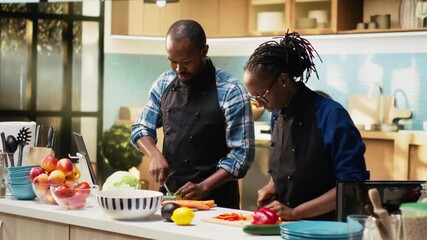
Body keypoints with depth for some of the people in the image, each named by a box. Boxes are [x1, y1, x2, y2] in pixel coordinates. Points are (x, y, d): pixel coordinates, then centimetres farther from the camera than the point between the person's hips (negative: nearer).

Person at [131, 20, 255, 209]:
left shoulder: (230, 91, -12)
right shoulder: (164, 84, 3)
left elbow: (242, 154, -12)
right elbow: (141, 128, 12)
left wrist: (203, 187, -21)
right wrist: (155, 155, -8)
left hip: (214, 199, -4)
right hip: (170, 193, 4)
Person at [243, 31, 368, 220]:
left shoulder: (331, 116, -14)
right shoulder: (277, 115, 7)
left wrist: (295, 212, -15)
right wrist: (273, 187, 4)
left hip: (328, 225, -5)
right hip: (288, 225, 6)